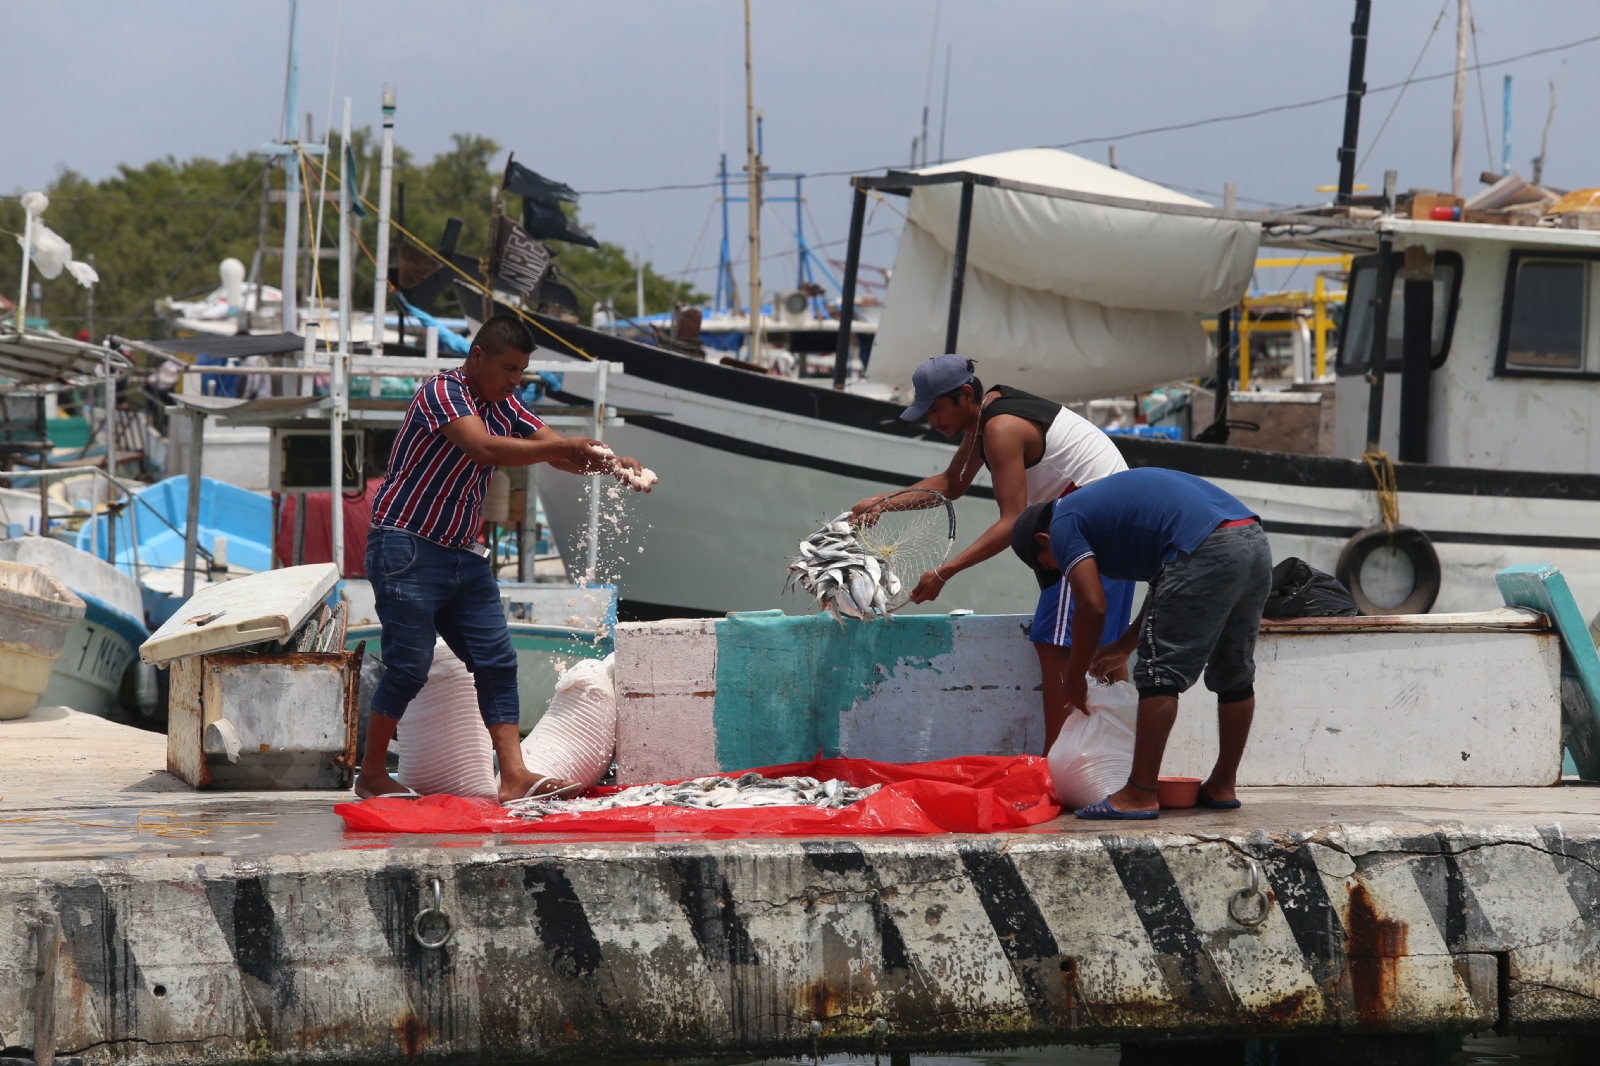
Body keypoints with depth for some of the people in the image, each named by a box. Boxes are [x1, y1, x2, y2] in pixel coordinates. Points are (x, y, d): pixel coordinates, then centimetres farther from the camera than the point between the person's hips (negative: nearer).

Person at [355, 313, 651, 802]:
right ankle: (371, 775, 8)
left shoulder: (504, 407, 10)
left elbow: (559, 453, 5)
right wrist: (566, 447, -34)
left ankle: (514, 777, -7)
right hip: (407, 549, -8)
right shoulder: (442, 392, -15)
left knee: (497, 661, -2)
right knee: (409, 665, -6)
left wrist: (611, 465, -16)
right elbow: (485, 449, -31)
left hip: (463, 555, 8)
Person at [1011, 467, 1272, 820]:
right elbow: (1168, 588, 36)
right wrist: (1125, 647, 38)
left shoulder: (1064, 523, 7)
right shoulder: (1101, 499, 34)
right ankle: (1222, 787, 28)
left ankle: (1140, 795, -4)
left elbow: (1092, 607, -3)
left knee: (1161, 671, -3)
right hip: (1256, 542, 9)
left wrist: (1075, 678, 8)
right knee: (1235, 674, 18)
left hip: (1208, 552, -9)